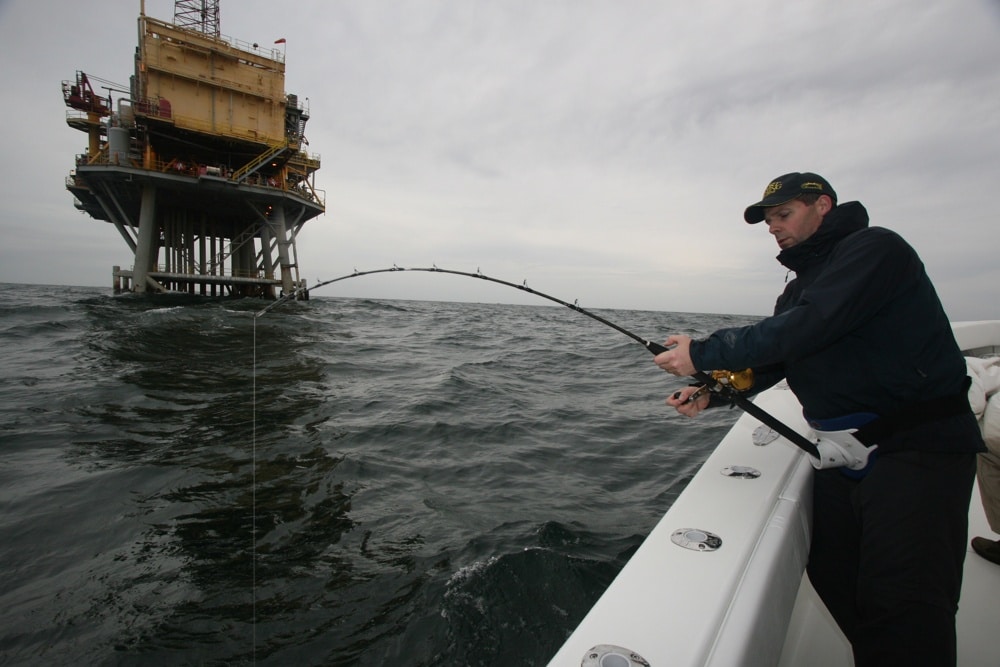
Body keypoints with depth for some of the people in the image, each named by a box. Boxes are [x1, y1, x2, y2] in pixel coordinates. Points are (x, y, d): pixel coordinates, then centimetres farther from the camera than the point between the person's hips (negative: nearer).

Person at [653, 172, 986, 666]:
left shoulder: (875, 249, -10)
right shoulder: (800, 287, 18)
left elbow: (807, 328, -24)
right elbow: (769, 361, 13)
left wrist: (702, 354, -21)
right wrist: (710, 392, -4)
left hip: (916, 446, -8)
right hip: (841, 453, 8)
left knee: (905, 607, -11)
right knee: (833, 578, 12)